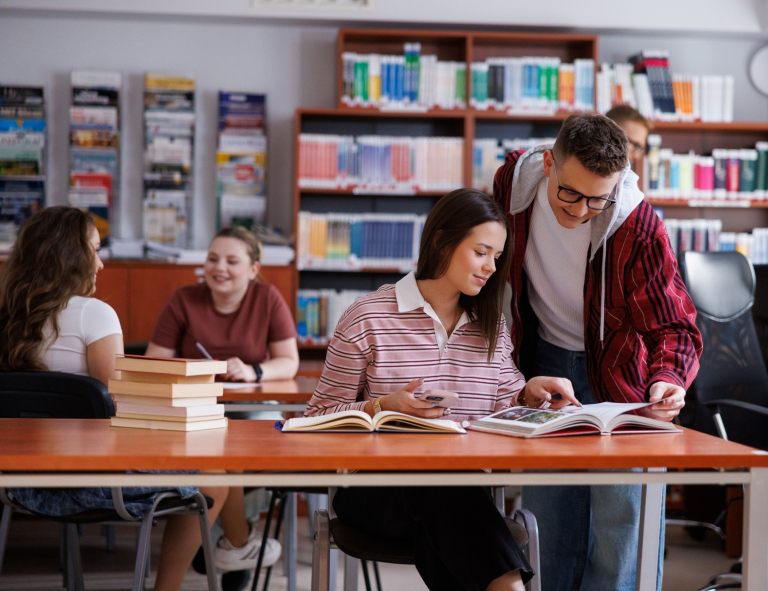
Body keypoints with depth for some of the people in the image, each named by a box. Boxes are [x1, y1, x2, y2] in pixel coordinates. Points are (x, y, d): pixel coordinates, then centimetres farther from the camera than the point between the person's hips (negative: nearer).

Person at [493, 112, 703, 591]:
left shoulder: (638, 227, -26)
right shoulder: (515, 180, -14)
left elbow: (673, 323, -21)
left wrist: (668, 379, -42)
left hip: (618, 377, -3)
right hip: (545, 362, 4)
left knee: (620, 524, -4)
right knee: (546, 522, 10)